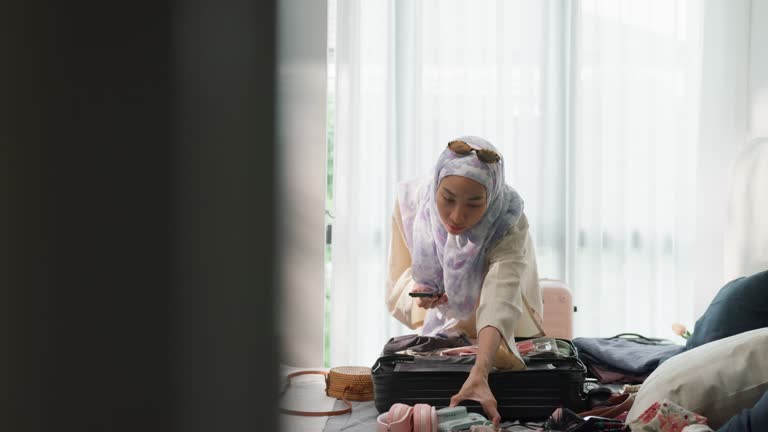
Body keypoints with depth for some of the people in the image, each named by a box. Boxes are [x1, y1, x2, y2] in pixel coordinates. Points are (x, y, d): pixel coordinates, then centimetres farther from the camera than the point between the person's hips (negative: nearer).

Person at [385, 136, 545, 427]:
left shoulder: (509, 222, -30)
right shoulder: (411, 201, -21)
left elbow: (500, 302, -45)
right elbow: (399, 286, -9)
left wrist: (478, 376, -60)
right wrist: (419, 293, -34)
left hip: (502, 343, -1)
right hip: (440, 334, 2)